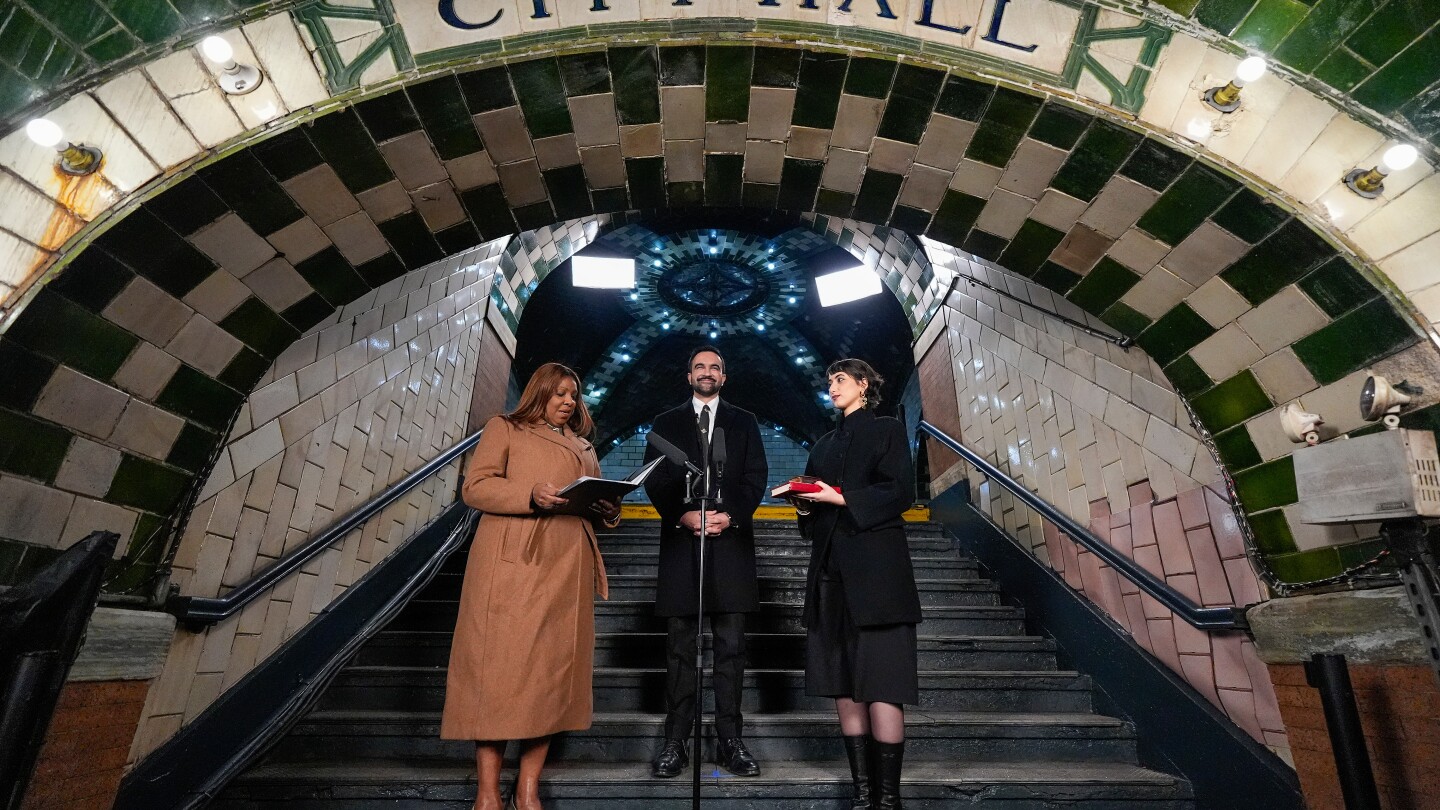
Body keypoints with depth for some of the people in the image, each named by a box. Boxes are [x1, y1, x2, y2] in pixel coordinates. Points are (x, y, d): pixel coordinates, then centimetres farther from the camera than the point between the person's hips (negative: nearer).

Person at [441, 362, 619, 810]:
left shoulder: (582, 445, 26)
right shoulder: (505, 428, 10)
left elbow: (598, 500, 24)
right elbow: (476, 486, -1)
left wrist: (610, 508, 0)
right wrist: (531, 495, -17)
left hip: (566, 571, 5)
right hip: (512, 564, -4)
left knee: (551, 671, 3)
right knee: (500, 667, -5)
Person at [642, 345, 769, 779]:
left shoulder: (744, 422, 14)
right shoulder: (666, 423, 14)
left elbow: (756, 477, 5)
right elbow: (654, 481, 5)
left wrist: (730, 516, -11)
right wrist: (684, 515, -11)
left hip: (731, 540, 0)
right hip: (681, 540, 0)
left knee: (731, 645, 3)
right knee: (680, 646, 4)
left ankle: (730, 740, 12)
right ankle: (675, 742, 11)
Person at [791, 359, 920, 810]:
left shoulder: (887, 430, 4)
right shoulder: (825, 444, 21)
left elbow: (901, 493, -7)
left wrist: (843, 499, -14)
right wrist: (806, 504, 0)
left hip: (876, 570, -6)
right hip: (832, 572, 6)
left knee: (881, 685, -7)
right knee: (843, 686, 6)